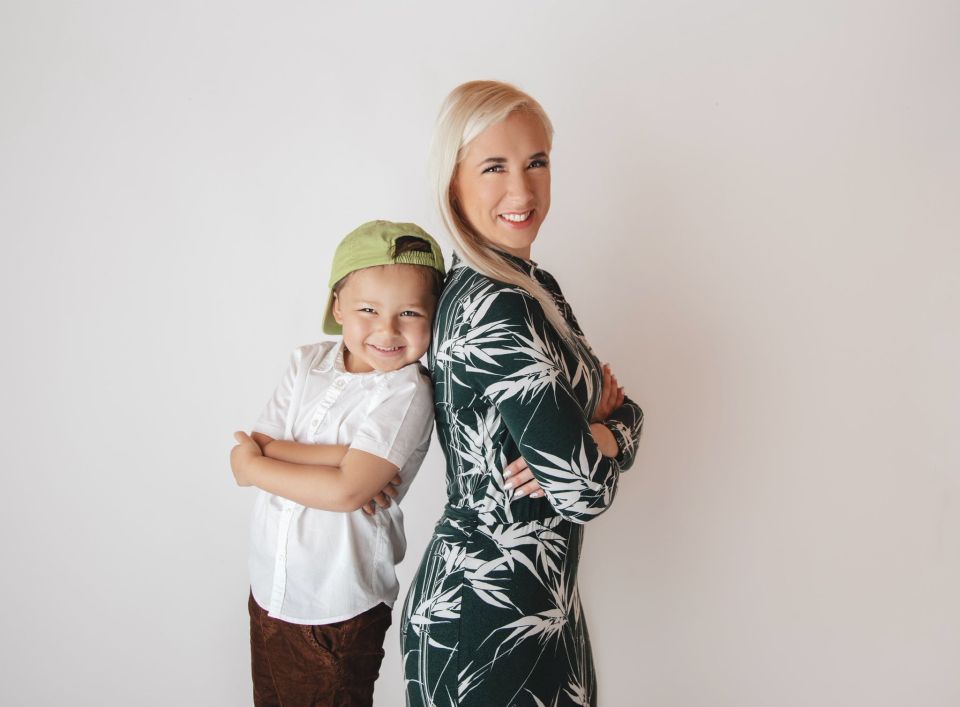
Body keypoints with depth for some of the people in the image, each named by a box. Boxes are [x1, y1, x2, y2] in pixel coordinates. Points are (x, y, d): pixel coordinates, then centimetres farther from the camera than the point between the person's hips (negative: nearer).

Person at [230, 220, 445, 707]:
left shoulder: (406, 392, -18)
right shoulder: (307, 363, -1)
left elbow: (346, 490, -26)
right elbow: (255, 447, -9)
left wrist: (254, 467, -14)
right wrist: (341, 456, -22)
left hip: (340, 611, -5)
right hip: (269, 590, 5)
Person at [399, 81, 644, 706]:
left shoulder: (534, 286, 4)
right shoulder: (494, 308, -25)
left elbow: (628, 415, 4)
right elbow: (587, 492, -26)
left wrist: (594, 426, -16)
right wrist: (607, 430, -7)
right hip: (488, 624, -8)